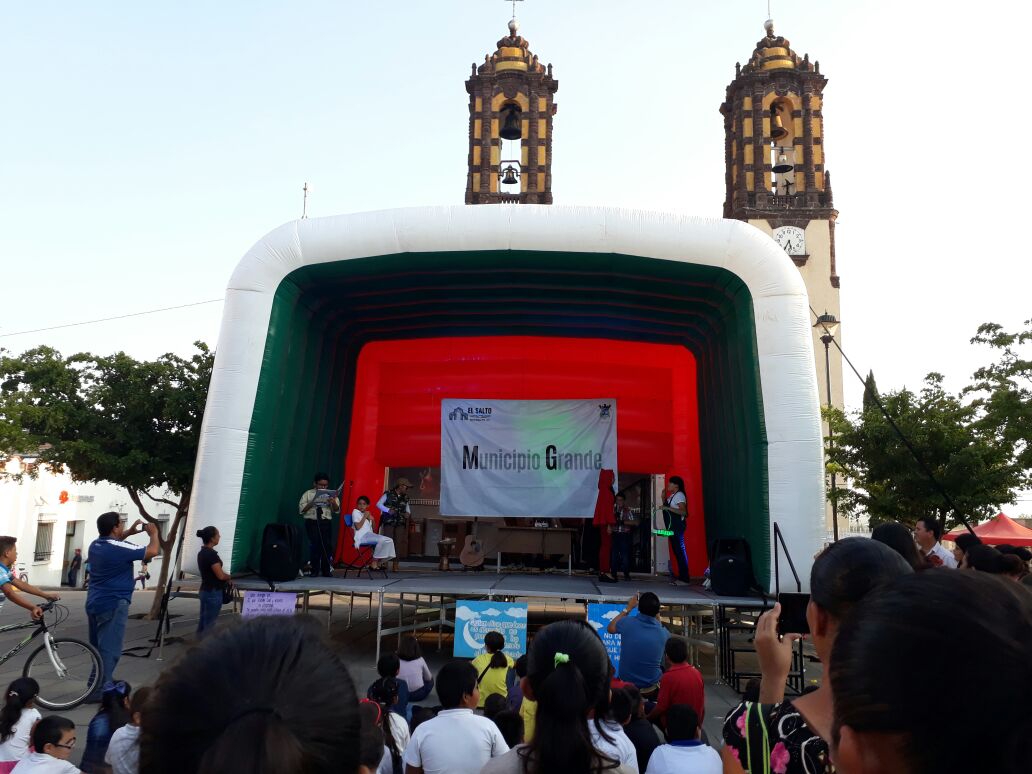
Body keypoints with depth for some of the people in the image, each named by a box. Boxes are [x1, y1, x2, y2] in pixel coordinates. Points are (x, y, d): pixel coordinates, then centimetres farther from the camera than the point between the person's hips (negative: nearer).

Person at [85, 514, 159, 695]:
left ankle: (102, 682, 32)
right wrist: (154, 534, 3)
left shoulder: (95, 545, 6)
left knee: (98, 647, 19)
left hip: (94, 603, 9)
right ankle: (99, 691, -3)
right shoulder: (120, 549, -19)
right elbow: (152, 551, -14)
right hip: (112, 605, -9)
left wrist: (130, 532, 21)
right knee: (109, 649, -4)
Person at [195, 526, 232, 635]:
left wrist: (226, 579, 9)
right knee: (209, 624, -4)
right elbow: (220, 575, -19)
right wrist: (229, 578, 0)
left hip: (204, 590, 9)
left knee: (202, 622, 13)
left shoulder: (201, 553, 9)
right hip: (213, 592, -9)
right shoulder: (211, 554, -19)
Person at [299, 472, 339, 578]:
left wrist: (333, 503, -13)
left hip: (326, 523, 2)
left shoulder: (330, 494, 14)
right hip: (312, 523, -2)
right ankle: (314, 571, 2)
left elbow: (337, 510, 8)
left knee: (326, 547, 1)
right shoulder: (308, 494, 8)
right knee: (314, 546, -6)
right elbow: (301, 509, 0)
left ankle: (326, 571, 8)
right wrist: (311, 503, -15)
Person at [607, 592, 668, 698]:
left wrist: (628, 608, 10)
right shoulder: (663, 633, -17)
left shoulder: (627, 622, -18)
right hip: (651, 687, -1)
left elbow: (610, 629, 6)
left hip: (626, 683, 1)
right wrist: (658, 619, 10)